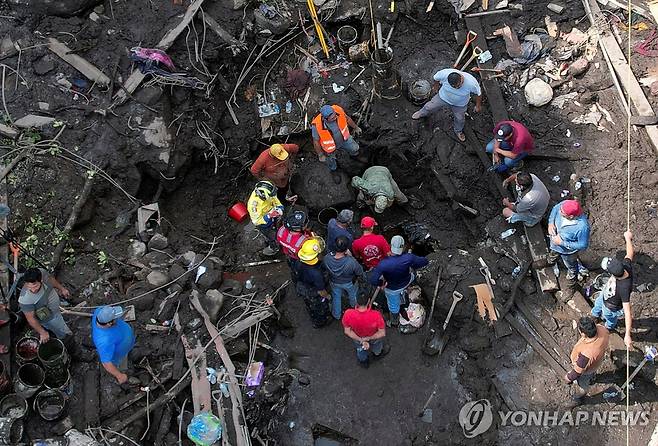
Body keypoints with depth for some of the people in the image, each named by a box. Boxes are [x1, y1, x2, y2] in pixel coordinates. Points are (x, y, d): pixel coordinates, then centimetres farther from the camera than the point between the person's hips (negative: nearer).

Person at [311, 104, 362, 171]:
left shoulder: (338, 110, -33)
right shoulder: (317, 125, -42)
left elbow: (347, 118, -8)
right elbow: (316, 142, -23)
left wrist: (356, 128, 7)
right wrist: (320, 155, -10)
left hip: (344, 138, 3)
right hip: (330, 147, -3)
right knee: (333, 168, 19)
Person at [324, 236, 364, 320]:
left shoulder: (326, 259, -36)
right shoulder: (351, 262, -45)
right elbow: (360, 273, -24)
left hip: (334, 282, 1)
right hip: (349, 283, -1)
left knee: (336, 298, 32)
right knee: (352, 296, 34)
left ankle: (336, 315, 57)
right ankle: (355, 307, 66)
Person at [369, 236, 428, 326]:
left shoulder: (384, 264, -41)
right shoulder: (408, 258, -34)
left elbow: (373, 280, -42)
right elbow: (424, 261, -18)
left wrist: (381, 284, -20)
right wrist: (413, 266, 0)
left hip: (392, 289, -2)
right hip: (406, 283, 2)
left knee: (393, 306, 27)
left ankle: (394, 322, 54)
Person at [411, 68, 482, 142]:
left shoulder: (471, 82, -40)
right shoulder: (444, 74, -39)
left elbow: (478, 93, -19)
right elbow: (436, 78, -14)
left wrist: (478, 106, -5)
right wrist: (435, 87, 5)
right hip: (443, 97, 0)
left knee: (459, 119, 21)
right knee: (430, 107, 20)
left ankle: (458, 131, 55)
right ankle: (422, 113, 56)